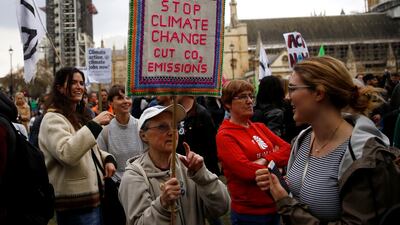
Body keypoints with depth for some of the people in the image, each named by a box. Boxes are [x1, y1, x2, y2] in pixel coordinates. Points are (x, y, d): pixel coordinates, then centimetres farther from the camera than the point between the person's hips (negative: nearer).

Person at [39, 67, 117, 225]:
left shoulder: (79, 117, 17)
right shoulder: (53, 119, -13)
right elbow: (67, 154, -29)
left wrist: (108, 159, 4)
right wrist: (94, 124, -29)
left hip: (91, 197, 9)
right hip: (74, 203, -9)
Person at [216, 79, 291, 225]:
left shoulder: (260, 127, 10)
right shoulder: (225, 136, -12)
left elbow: (288, 150, -1)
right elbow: (246, 171, -23)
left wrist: (266, 160, -16)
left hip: (274, 207, 7)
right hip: (249, 213, -7)